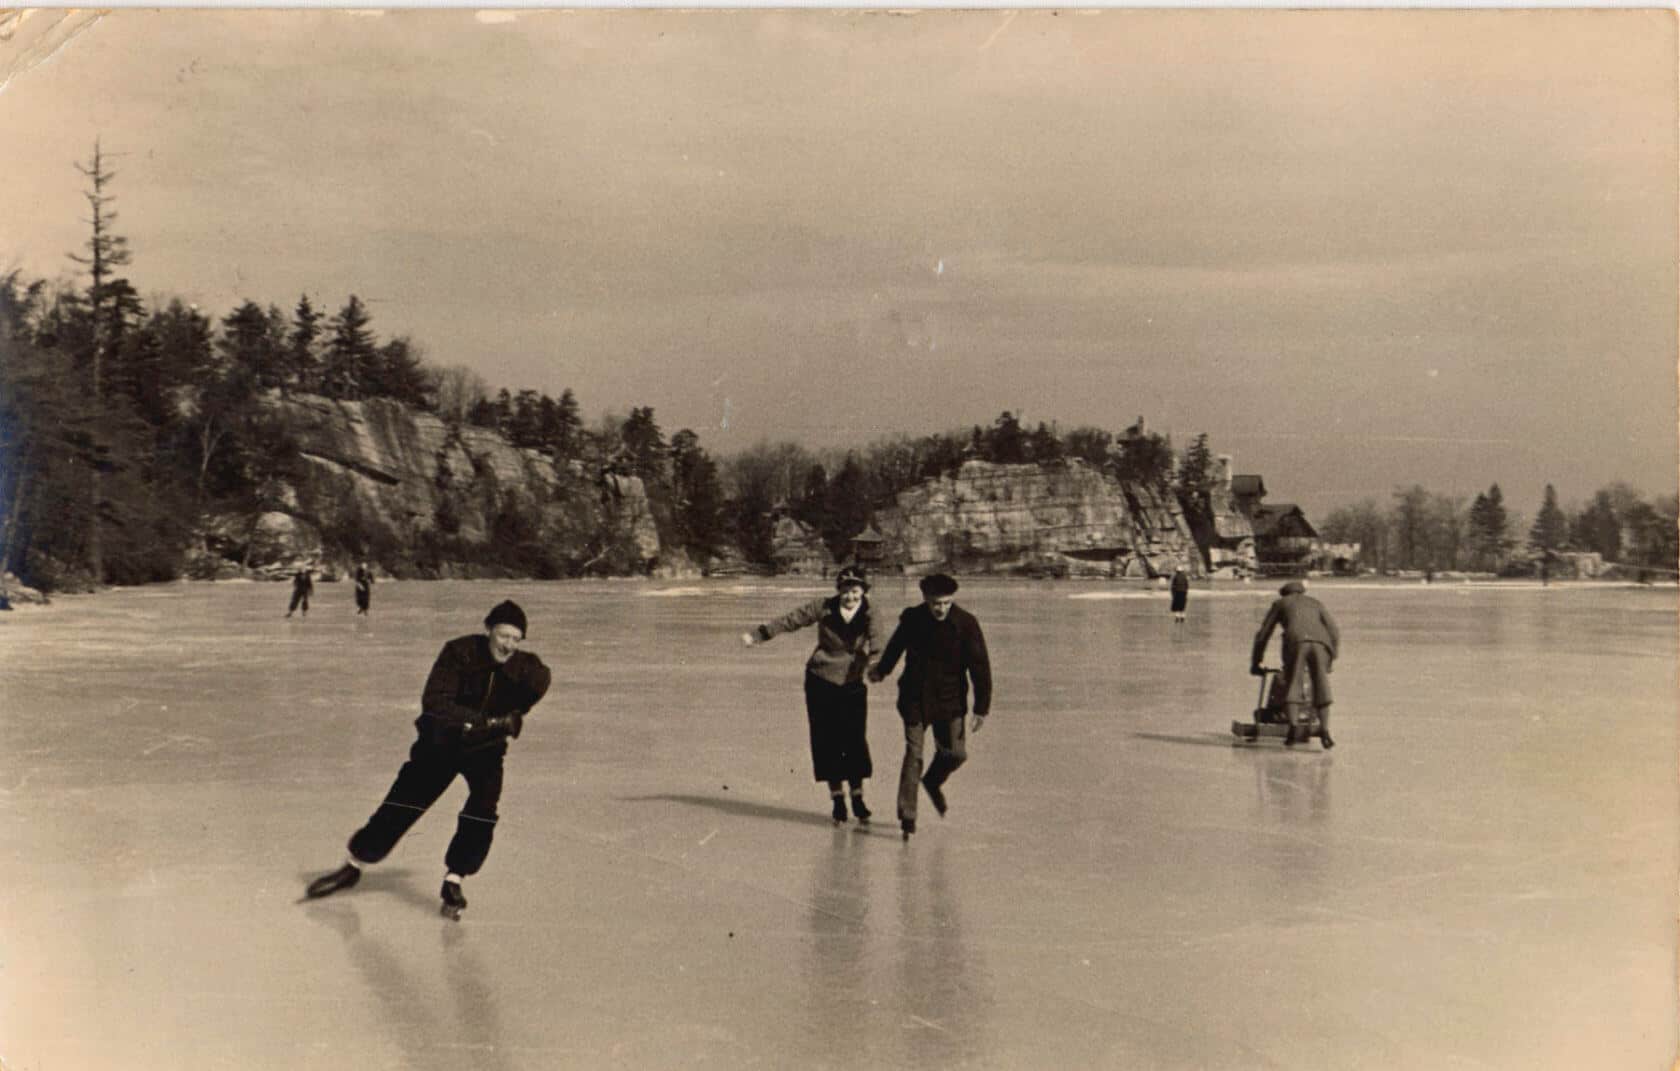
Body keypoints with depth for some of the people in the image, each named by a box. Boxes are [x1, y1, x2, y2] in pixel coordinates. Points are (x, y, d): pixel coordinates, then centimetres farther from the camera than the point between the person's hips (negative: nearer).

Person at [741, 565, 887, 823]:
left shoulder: (870, 615, -9)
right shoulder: (824, 608, -6)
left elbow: (878, 641, -26)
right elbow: (790, 620, 2)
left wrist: (876, 661, -48)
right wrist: (757, 635, 3)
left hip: (852, 685, -1)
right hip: (821, 683, 1)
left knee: (855, 741, -4)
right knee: (827, 741, 0)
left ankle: (858, 797, 10)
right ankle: (837, 799, 10)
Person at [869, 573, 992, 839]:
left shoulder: (966, 624, -12)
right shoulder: (912, 619, -7)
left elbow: (980, 667, -9)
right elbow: (895, 646, 16)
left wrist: (982, 706, -11)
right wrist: (882, 670, 32)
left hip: (949, 700, 0)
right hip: (915, 698, 0)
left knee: (956, 753, -3)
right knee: (913, 753, -6)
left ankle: (933, 782, 30)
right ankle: (907, 816, 0)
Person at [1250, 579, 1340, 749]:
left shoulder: (1280, 603, 32)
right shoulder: (1315, 603, 37)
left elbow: (1263, 634, 29)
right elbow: (1334, 632, 27)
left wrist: (1255, 663, 36)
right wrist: (1331, 659, 35)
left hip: (1296, 641, -2)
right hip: (1320, 642, 2)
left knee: (1292, 686, 4)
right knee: (1321, 688, 10)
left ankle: (1293, 726, -15)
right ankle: (1324, 730, -4)